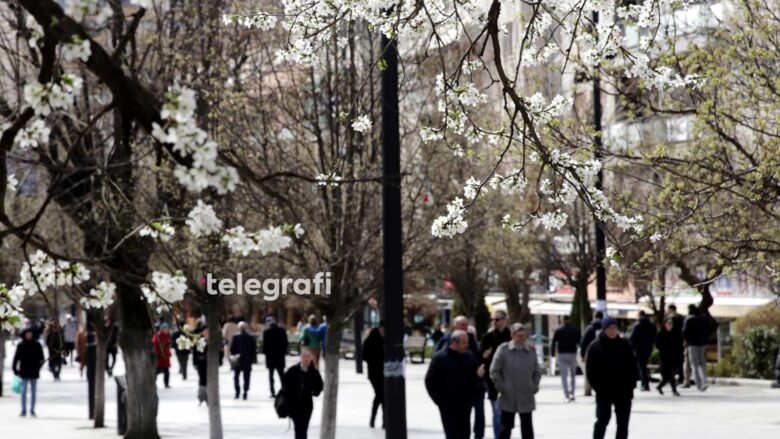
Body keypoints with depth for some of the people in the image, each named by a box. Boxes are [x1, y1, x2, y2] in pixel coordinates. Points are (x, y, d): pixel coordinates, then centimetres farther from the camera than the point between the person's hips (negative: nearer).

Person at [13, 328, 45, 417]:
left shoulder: (37, 345, -1)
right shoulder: (21, 345, 0)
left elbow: (41, 358, 1)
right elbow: (16, 358, 1)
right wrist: (15, 369, -4)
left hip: (34, 372, 0)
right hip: (24, 372, 0)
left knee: (33, 392, 7)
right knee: (23, 391, 0)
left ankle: (32, 410, 14)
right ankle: (23, 410, 5)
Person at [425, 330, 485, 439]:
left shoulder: (470, 357, 5)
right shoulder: (440, 358, -8)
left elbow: (474, 378, 14)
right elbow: (430, 381, -6)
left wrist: (479, 374, -10)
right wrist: (439, 400, -9)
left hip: (465, 405, 5)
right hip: (448, 405, -5)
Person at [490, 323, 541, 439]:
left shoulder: (531, 351, 4)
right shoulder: (503, 349, -7)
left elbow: (537, 372, 15)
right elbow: (494, 371, -3)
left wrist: (534, 386, 3)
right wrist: (501, 386, -9)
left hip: (526, 397, 3)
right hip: (508, 397, -3)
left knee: (527, 427, 8)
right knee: (506, 426, 5)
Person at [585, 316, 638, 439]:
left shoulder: (625, 345, 5)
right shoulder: (595, 346, -4)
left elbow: (633, 366, 8)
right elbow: (590, 369, -4)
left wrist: (631, 385, -2)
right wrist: (598, 386, -12)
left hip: (623, 392, 3)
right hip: (604, 392, -3)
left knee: (623, 423, 6)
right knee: (602, 420, -1)